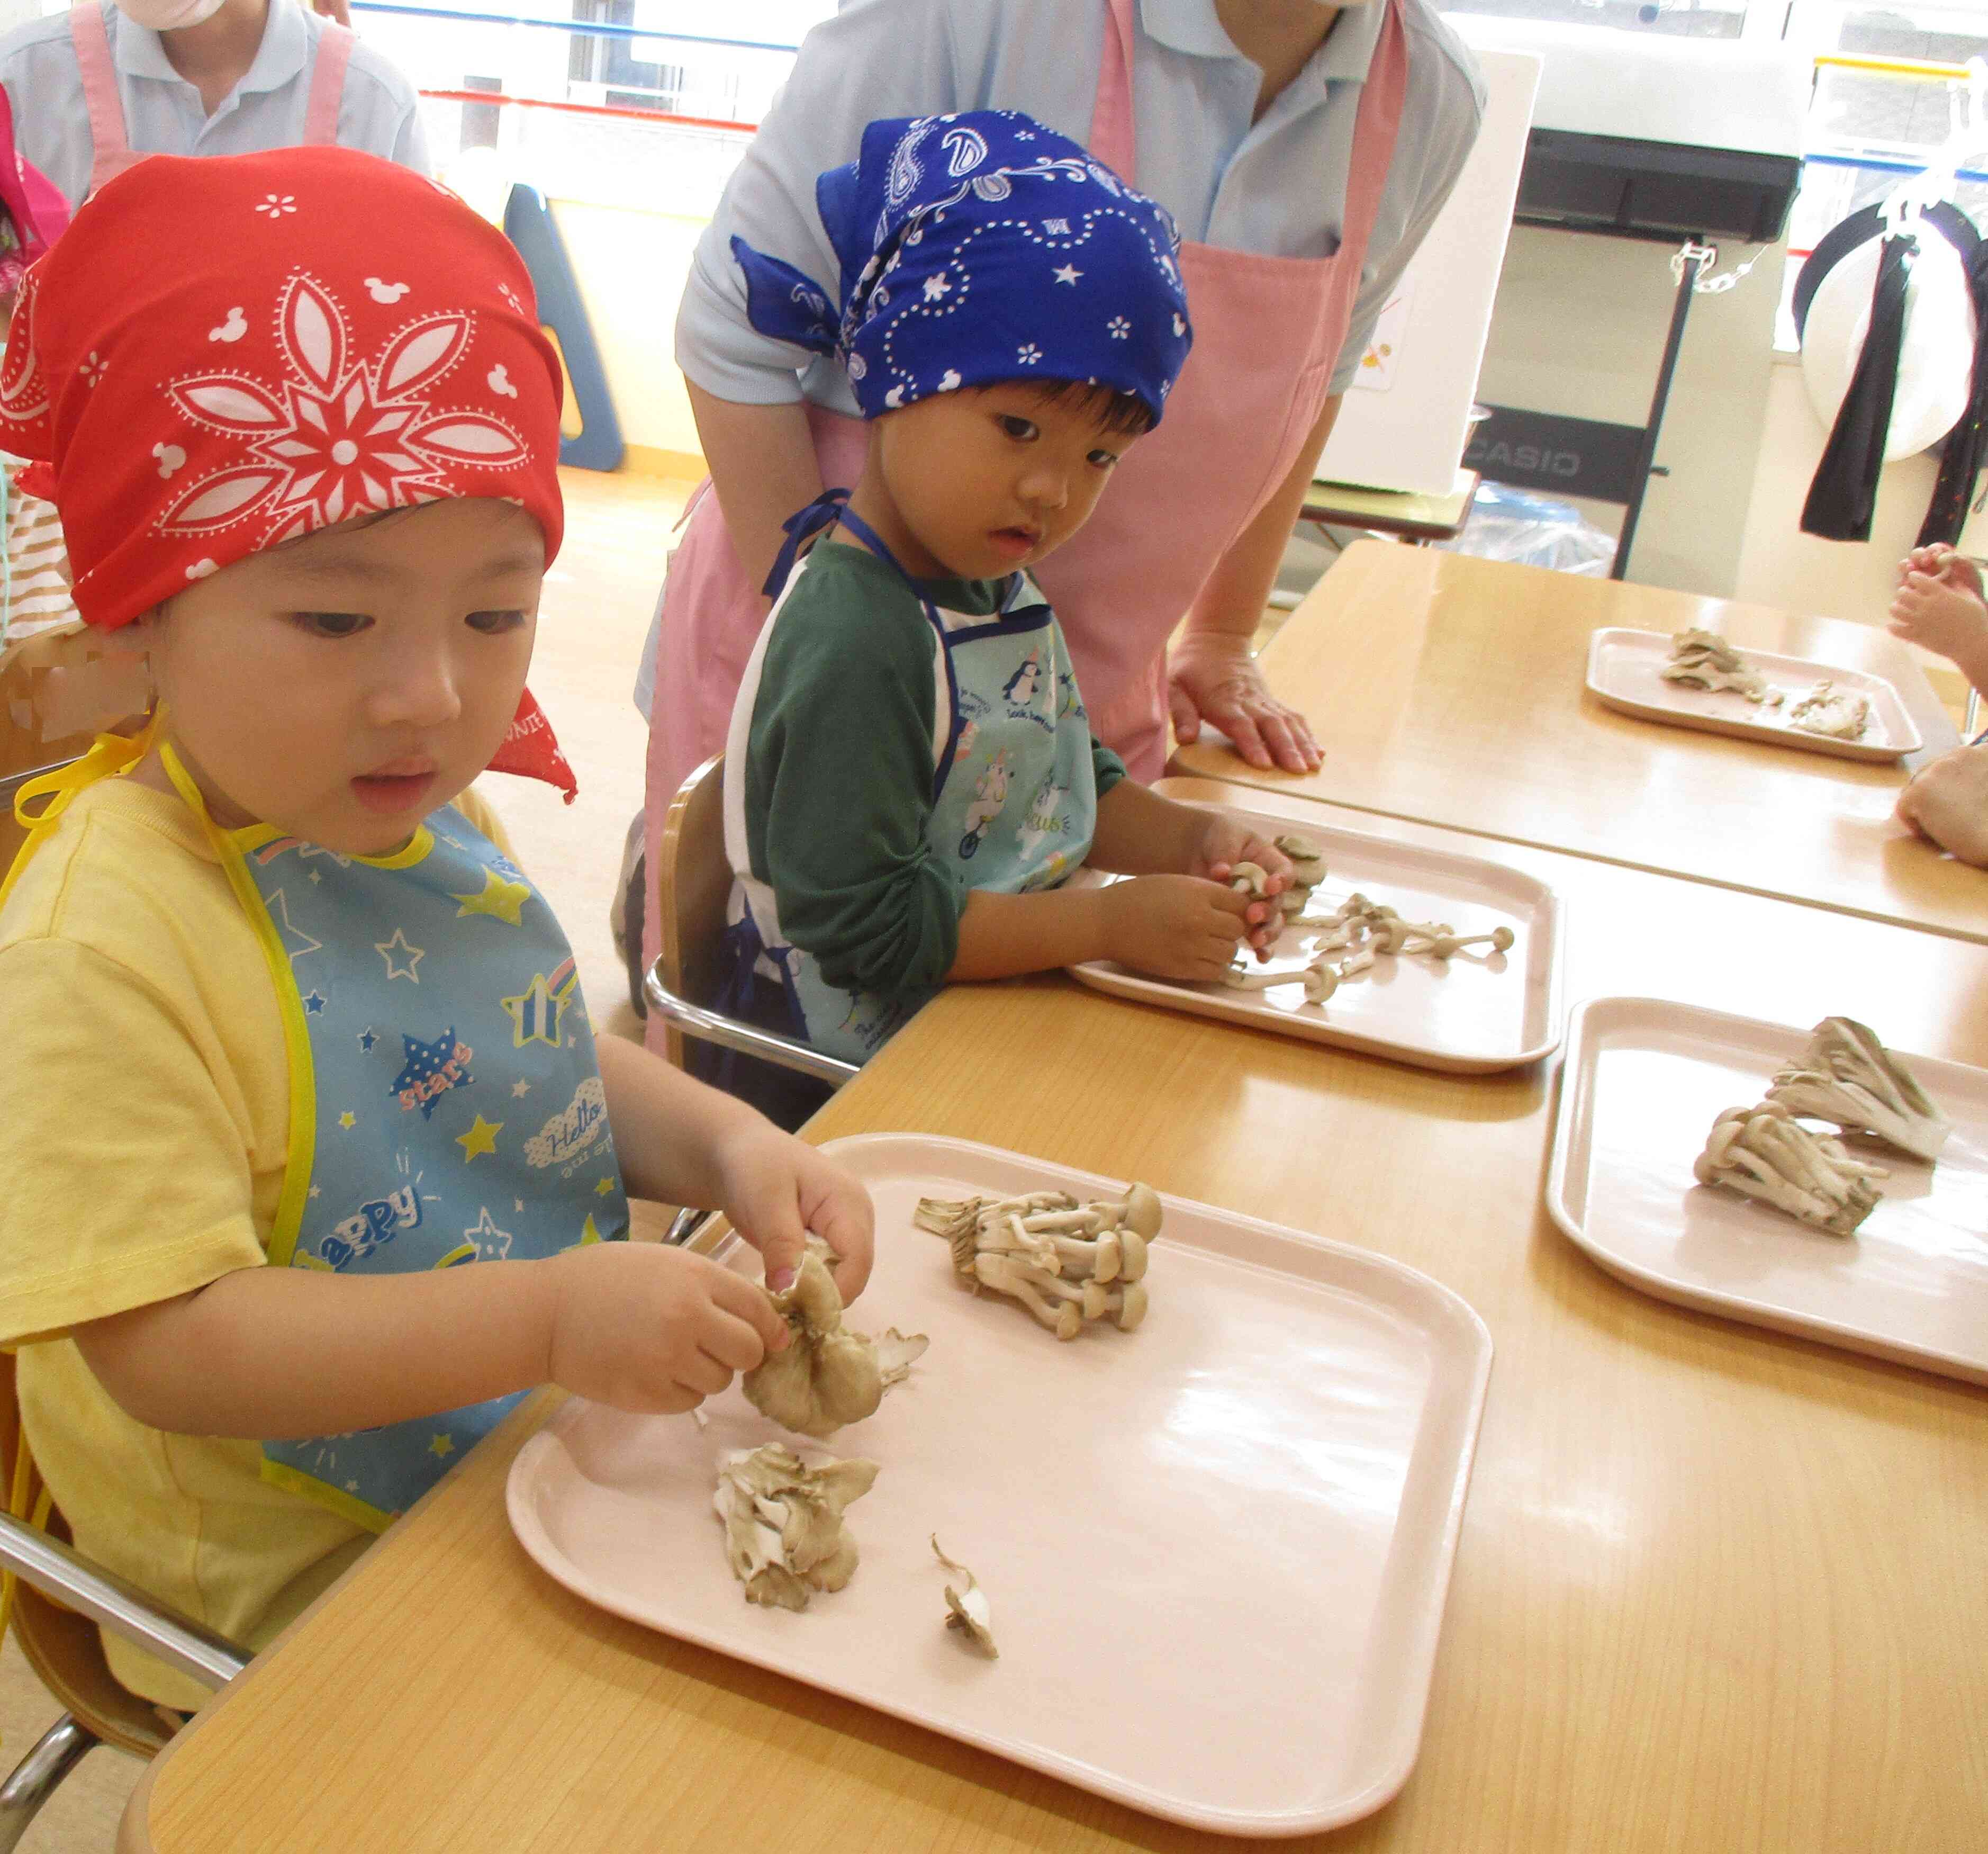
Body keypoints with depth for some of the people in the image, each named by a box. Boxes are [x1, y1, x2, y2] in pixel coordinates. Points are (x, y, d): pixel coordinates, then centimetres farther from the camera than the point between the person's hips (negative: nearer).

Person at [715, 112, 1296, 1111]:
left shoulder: (999, 586, 7)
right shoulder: (854, 643, -24)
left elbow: (1063, 788, 18)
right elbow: (860, 921, -24)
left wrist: (1190, 838, -1)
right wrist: (1112, 924, -22)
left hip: (1016, 1014, 9)